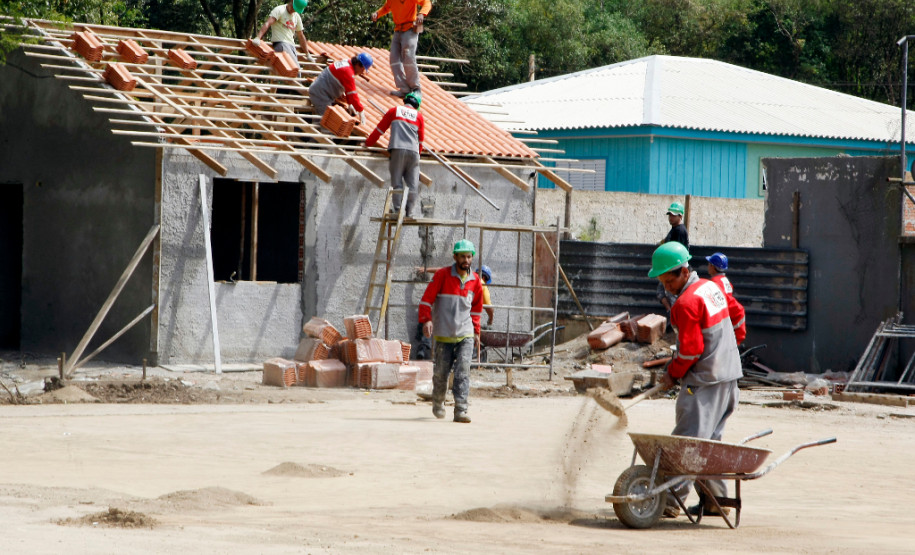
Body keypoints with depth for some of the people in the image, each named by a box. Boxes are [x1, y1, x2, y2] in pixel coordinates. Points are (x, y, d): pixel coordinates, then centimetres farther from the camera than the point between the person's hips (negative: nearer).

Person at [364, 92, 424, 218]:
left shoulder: (395, 110, 16)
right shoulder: (418, 115, 18)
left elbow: (380, 129, 21)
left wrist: (368, 142, 33)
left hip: (397, 150, -1)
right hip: (413, 151, 1)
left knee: (397, 183, -4)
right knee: (413, 184, 2)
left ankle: (398, 209, -14)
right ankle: (409, 211, -7)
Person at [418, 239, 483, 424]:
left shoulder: (475, 280, 8)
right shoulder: (442, 275, -4)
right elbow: (427, 299, -4)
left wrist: (476, 332, 19)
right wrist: (426, 320, -18)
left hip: (465, 334, 2)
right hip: (443, 334, -2)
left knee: (463, 371, -11)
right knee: (441, 372, 5)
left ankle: (461, 411, -15)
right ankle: (438, 402, 31)